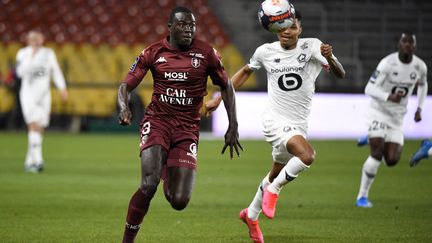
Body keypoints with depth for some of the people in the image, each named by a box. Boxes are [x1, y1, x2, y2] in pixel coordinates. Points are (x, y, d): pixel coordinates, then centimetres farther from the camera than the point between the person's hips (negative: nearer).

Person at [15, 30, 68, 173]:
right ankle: (37, 160, -24)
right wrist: (30, 56, -18)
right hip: (28, 94, -4)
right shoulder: (23, 53, -1)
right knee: (34, 125, -18)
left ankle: (29, 162, 17)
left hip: (44, 95, 4)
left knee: (40, 129, 5)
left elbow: (56, 72, 15)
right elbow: (21, 72, -15)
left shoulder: (48, 53, 8)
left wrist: (62, 88, 7)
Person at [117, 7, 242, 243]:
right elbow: (126, 85, 2)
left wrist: (233, 126, 7)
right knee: (149, 184, -24)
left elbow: (226, 86, 12)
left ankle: (169, 174, 34)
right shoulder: (153, 52, -1)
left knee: (179, 202, -5)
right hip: (157, 121, -1)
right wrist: (123, 107, -20)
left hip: (187, 128, 1)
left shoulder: (206, 53, -1)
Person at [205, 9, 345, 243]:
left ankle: (251, 215, 42)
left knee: (277, 175, 19)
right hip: (275, 120, -3)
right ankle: (273, 191, -8)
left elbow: (340, 74, -18)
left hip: (298, 124, 3)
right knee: (307, 155, -30)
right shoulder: (265, 51, -4)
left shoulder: (311, 47, -9)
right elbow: (245, 71, 16)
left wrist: (330, 58, -40)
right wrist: (218, 99, 14)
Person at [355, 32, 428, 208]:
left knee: (392, 161, -6)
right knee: (377, 154, -17)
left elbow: (422, 85, 19)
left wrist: (419, 109, 10)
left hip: (397, 117, 4)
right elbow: (369, 89, -22)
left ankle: (374, 140, 28)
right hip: (379, 112, -4)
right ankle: (362, 196, -4)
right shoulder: (388, 64, -19)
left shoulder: (420, 67, -5)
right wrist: (389, 97, -38)